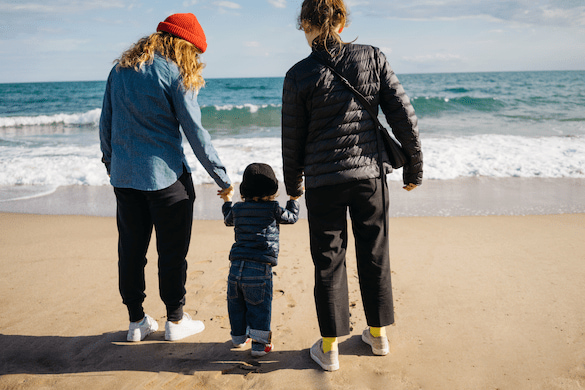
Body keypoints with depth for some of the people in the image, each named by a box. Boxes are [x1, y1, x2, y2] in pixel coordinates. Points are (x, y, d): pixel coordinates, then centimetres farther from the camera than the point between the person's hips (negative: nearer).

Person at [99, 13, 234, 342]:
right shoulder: (175, 75, -9)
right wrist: (223, 179, -5)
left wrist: (111, 163, 26)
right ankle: (175, 321, 18)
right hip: (166, 176, -5)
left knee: (131, 249, 12)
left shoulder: (120, 70, 9)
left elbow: (106, 124, 13)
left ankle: (137, 321, 23)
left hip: (124, 176, 6)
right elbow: (196, 133, -11)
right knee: (172, 251, 7)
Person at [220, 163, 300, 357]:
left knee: (236, 304, 19)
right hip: (260, 268, -4)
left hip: (236, 267, 5)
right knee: (259, 306, 5)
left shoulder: (237, 208, 8)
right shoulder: (273, 209, -5)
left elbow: (228, 220, 31)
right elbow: (292, 217, 12)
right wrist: (294, 199, 28)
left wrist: (227, 201, 46)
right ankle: (259, 343, 8)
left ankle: (239, 337, 33)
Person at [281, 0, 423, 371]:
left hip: (323, 181, -2)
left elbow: (292, 140, -1)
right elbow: (404, 117, -3)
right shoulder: (373, 58, -3)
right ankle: (379, 334, 31)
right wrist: (414, 166, 9)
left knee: (329, 262, 9)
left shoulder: (300, 75, -8)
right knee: (374, 255, 16)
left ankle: (329, 348, 19)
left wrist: (293, 184, 15)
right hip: (370, 173, 2)